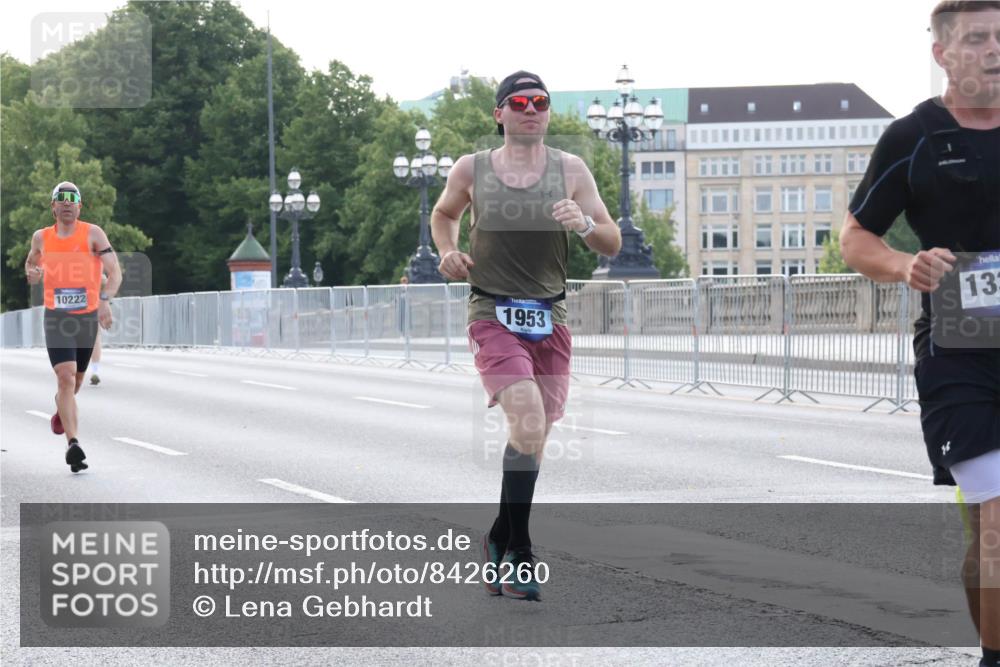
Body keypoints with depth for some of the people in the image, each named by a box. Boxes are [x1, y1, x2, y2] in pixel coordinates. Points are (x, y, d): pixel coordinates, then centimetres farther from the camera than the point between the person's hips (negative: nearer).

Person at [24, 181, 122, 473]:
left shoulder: (93, 234, -4)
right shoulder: (41, 237, 4)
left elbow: (115, 271, -10)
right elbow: (30, 263, 24)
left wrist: (105, 299, -27)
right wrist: (32, 272, -1)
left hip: (88, 317, 1)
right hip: (56, 317, -1)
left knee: (76, 378, 18)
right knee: (65, 377, -17)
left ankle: (61, 409, 52)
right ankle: (73, 444, -21)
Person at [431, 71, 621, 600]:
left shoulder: (570, 170, 5)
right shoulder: (472, 170, 4)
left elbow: (613, 245, 2)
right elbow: (443, 213, 24)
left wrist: (585, 224, -19)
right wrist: (448, 252, 5)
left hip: (549, 319, 3)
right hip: (493, 315, -3)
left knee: (533, 439, 8)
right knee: (529, 428, -21)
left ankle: (499, 540, 31)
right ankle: (518, 552, -10)